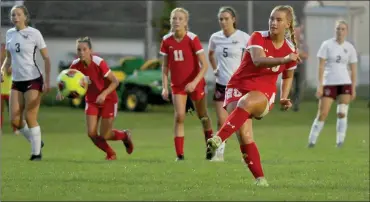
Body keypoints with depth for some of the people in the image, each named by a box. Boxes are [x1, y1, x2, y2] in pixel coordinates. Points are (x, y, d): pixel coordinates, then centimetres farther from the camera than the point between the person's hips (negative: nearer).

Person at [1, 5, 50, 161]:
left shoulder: (34, 33, -7)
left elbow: (46, 58, -5)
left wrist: (47, 81, -12)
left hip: (33, 80, -6)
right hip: (16, 82, 6)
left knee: (30, 118, -8)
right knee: (15, 120, 0)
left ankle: (36, 152, 5)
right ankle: (36, 142, 22)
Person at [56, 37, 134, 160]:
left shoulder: (99, 63, -26)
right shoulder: (76, 65, -14)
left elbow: (115, 81, -21)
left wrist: (104, 94, -35)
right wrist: (62, 91, -28)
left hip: (108, 100, -4)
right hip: (92, 101, 4)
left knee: (104, 135, -4)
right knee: (91, 133, -7)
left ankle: (125, 135, 31)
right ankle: (110, 154, 21)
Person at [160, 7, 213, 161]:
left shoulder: (192, 39, -18)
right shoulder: (167, 40, -7)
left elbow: (204, 65, -18)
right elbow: (165, 65, 4)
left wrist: (195, 82, -30)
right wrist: (164, 87, -4)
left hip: (195, 83, -2)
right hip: (177, 84, 2)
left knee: (203, 116, 12)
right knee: (179, 117, -11)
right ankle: (179, 154, -10)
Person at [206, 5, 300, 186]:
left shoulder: (290, 50, 2)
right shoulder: (258, 37, -7)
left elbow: (288, 76, 21)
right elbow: (258, 61, -27)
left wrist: (284, 98, 6)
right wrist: (284, 59, -40)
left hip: (263, 93, 0)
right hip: (238, 87, 0)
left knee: (246, 102, -38)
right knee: (244, 135, -19)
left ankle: (218, 139, -51)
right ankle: (260, 178, -10)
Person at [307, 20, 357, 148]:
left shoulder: (350, 48, 6)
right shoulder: (327, 45, -2)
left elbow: (353, 70, 11)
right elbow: (321, 66, -5)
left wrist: (353, 89, 6)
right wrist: (320, 85, -11)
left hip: (345, 83, 2)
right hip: (328, 83, -2)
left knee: (342, 113, -7)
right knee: (322, 114, -5)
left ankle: (340, 142, -1)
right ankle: (312, 141, 6)